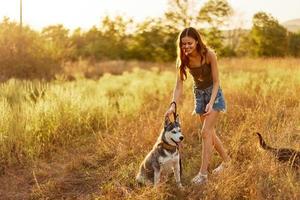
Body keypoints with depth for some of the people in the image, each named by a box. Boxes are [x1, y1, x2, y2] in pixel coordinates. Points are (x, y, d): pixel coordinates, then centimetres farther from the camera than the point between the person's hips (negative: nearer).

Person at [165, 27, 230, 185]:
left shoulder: (209, 55, -24)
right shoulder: (183, 59, -13)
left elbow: (216, 81, -18)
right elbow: (179, 85, -13)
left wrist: (211, 103, -28)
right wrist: (173, 104, -27)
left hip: (213, 93, -5)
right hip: (199, 94, 5)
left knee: (206, 132, -14)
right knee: (210, 132, 13)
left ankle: (203, 173, -11)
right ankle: (226, 159, 35)